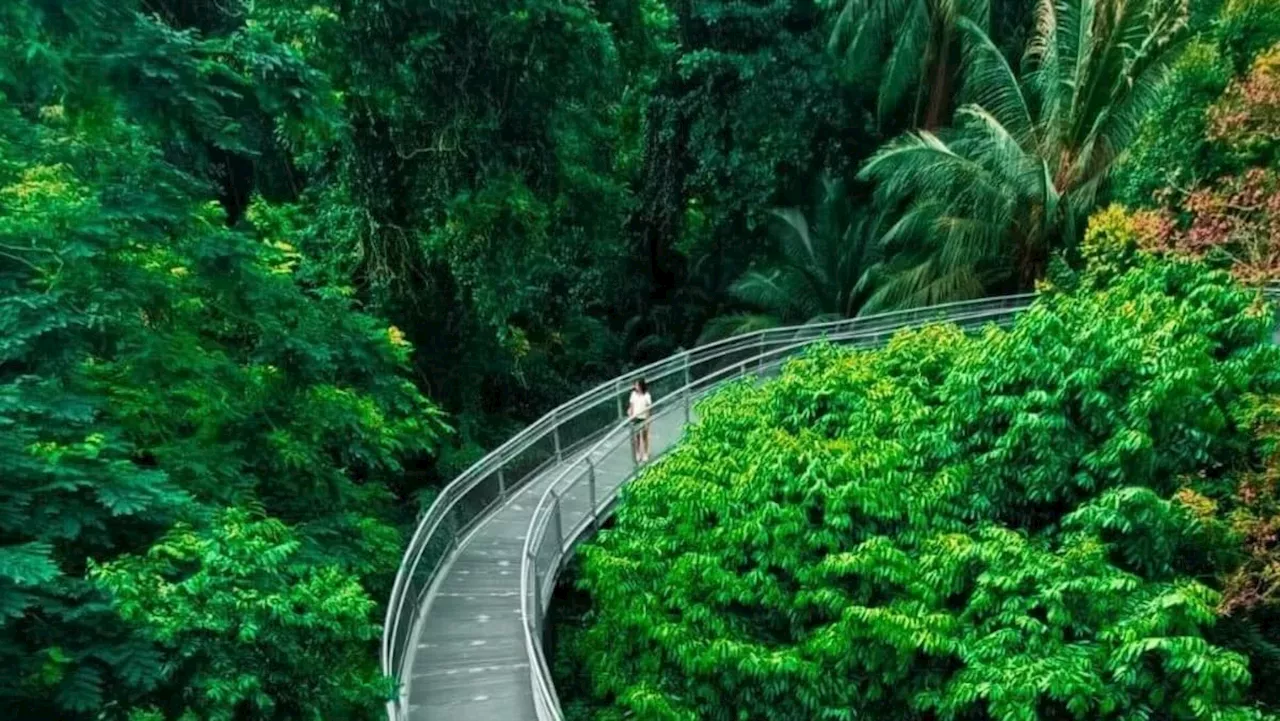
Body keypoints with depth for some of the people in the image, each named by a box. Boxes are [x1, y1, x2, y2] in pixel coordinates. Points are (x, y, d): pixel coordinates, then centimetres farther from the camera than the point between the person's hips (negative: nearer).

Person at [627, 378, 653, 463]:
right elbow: (631, 405, 5)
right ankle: (638, 454, 26)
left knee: (644, 437, 10)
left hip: (643, 419, -3)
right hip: (635, 418, 3)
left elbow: (648, 409, -11)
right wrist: (630, 416, 3)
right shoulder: (633, 394, -2)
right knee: (636, 437, 11)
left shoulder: (646, 396, -15)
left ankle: (645, 454, 25)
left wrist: (647, 421, -11)